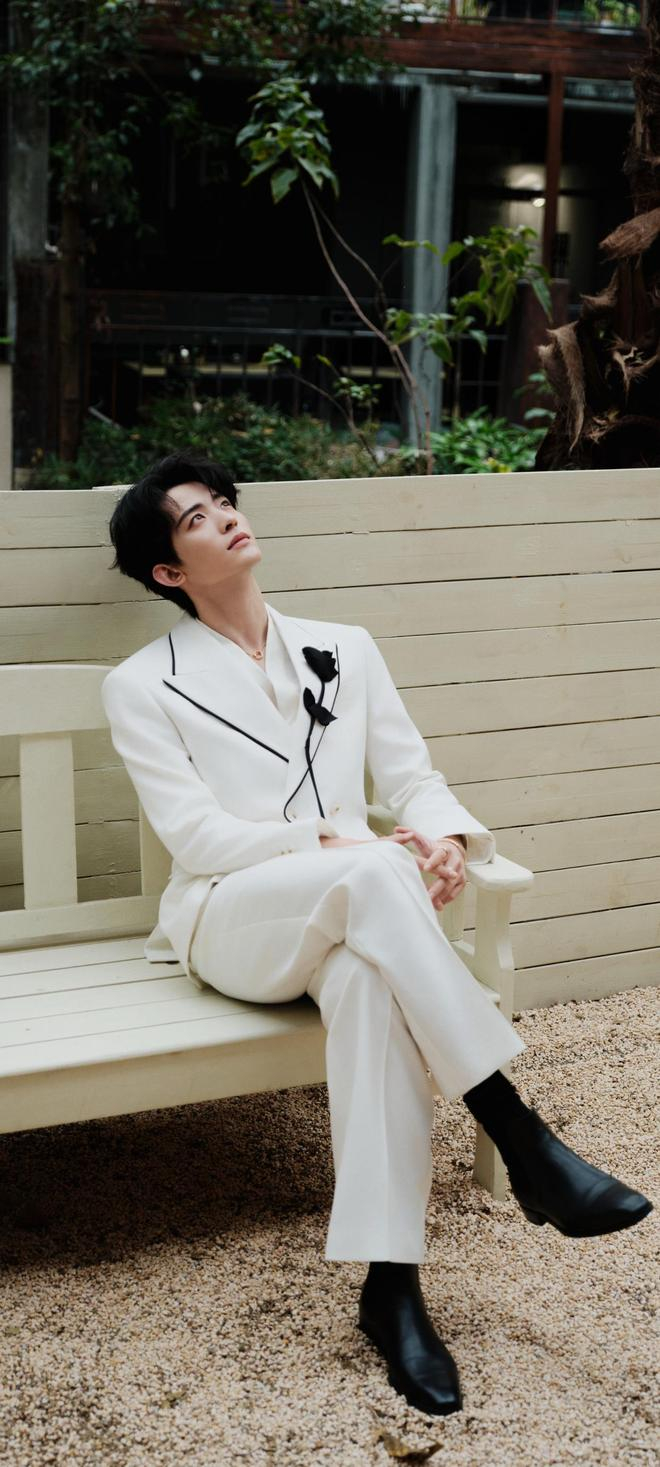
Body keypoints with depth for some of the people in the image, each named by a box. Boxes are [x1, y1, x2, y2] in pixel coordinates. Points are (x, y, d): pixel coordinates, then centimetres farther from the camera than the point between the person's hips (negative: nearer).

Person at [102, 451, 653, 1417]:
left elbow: (413, 778, 10)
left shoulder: (344, 650, 18)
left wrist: (444, 836, -15)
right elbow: (195, 836, -5)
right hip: (229, 922, -2)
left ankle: (391, 1282, -39)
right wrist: (343, 844, -18)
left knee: (368, 976, -37)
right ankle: (525, 1143, -36)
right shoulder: (144, 686, 6)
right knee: (374, 876, -37)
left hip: (347, 919, 3)